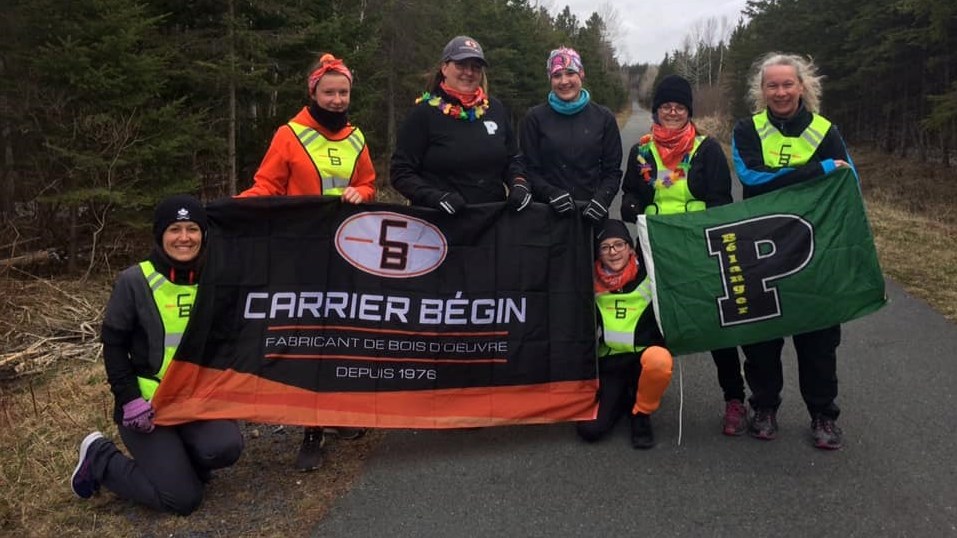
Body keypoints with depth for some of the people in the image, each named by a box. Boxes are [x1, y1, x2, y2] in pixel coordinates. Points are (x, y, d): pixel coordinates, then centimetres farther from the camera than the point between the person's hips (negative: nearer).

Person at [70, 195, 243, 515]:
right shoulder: (135, 281, -10)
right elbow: (114, 345, -6)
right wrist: (129, 399, -14)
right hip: (148, 402, -3)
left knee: (226, 447, -27)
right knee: (183, 498, -12)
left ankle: (175, 459, 7)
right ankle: (99, 459, 12)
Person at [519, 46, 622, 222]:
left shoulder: (604, 118, 6)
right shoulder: (535, 118, 2)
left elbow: (612, 170, 7)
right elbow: (529, 169, 1)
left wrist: (602, 198, -11)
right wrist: (551, 193, -16)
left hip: (590, 213, 1)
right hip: (546, 213, -1)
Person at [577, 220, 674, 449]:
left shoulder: (649, 277, -7)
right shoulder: (592, 282, -2)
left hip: (644, 356, -1)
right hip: (608, 363, 1)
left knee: (659, 360, -38)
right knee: (590, 428, -16)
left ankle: (641, 413, -7)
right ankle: (624, 400, 17)